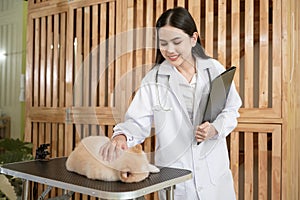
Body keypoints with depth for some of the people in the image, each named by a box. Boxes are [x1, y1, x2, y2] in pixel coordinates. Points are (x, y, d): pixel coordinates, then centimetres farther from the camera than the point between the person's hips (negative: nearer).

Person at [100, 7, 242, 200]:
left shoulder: (214, 69, -3)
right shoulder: (154, 79, -7)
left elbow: (231, 110, 4)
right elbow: (138, 122, -9)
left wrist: (215, 129, -15)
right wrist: (122, 136, -30)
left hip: (213, 169, 2)